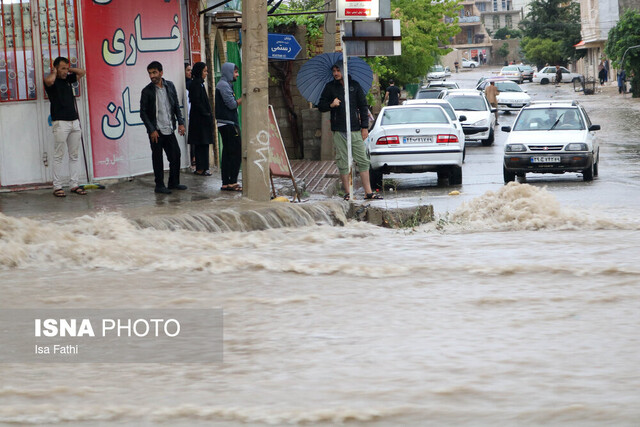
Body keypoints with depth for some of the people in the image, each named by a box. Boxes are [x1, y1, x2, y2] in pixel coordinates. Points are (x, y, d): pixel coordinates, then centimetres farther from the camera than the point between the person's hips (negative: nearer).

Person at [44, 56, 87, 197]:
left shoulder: (68, 79, 16)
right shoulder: (52, 81, -3)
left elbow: (82, 72, 24)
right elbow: (49, 81, -27)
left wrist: (69, 69, 13)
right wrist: (54, 72, -7)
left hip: (74, 121, 7)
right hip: (60, 123, -7)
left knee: (74, 155, 7)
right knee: (58, 156, -4)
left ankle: (74, 185, 11)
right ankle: (57, 187, -2)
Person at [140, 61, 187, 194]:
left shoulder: (170, 86, 6)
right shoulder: (147, 91, -6)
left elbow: (176, 106, 14)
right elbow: (143, 113, -6)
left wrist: (181, 122, 4)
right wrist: (152, 130, -12)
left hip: (169, 129, 4)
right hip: (156, 131, -4)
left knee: (175, 155, 6)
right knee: (157, 158, 1)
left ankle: (174, 183, 19)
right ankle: (159, 185, 9)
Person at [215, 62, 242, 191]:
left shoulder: (225, 85, 20)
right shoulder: (224, 85, -12)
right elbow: (232, 104, -16)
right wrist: (244, 98, -4)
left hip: (228, 124, 11)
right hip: (228, 124, -11)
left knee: (227, 154, 10)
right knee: (236, 153, -10)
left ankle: (226, 183, 11)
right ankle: (232, 182, -11)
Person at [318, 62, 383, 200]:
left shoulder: (355, 85, 8)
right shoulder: (330, 87, 7)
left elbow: (363, 106, 11)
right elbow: (321, 106, 10)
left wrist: (364, 127, 5)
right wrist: (331, 105, -11)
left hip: (355, 129, 0)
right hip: (339, 131, 0)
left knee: (363, 161, -2)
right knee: (343, 162, 0)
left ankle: (368, 192, 1)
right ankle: (347, 193, 5)